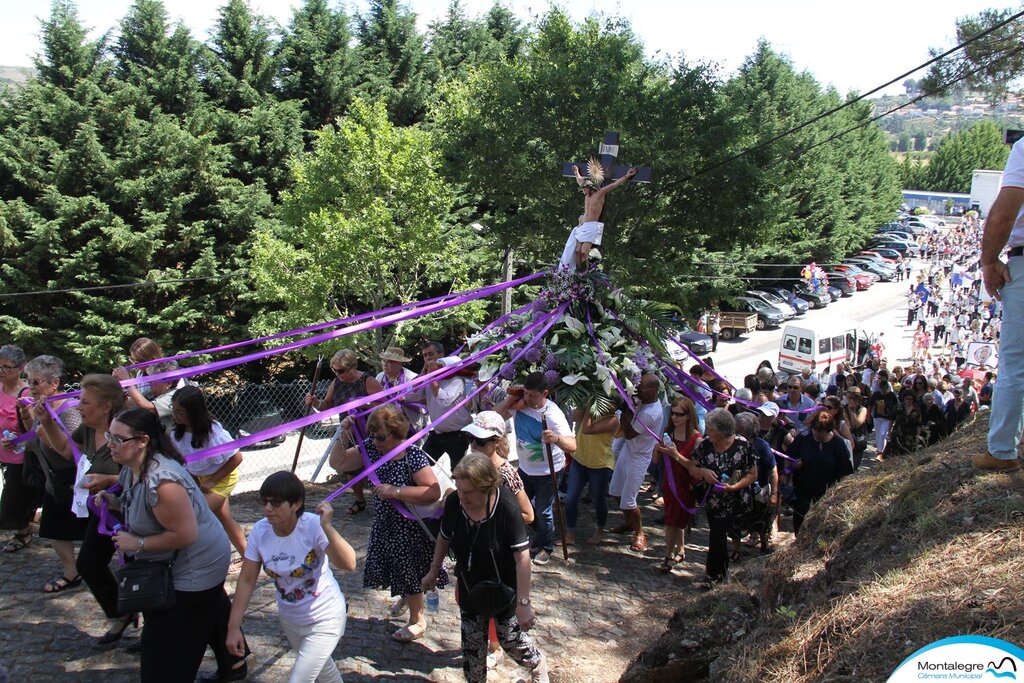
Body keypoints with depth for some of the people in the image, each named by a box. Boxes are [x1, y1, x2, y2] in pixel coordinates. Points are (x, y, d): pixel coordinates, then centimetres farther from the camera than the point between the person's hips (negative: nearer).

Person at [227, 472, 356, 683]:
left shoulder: (313, 527, -30)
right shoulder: (260, 532, -16)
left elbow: (349, 564, -41)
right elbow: (247, 580, -8)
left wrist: (327, 527, -51)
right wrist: (234, 627, -10)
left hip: (324, 620, -5)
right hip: (289, 619, 5)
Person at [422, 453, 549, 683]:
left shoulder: (506, 508, -31)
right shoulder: (453, 503, -19)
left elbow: (522, 558, -26)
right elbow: (444, 537, 2)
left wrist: (524, 603, -24)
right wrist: (434, 570, 11)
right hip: (470, 588, 4)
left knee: (511, 639, 14)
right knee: (471, 645, 14)